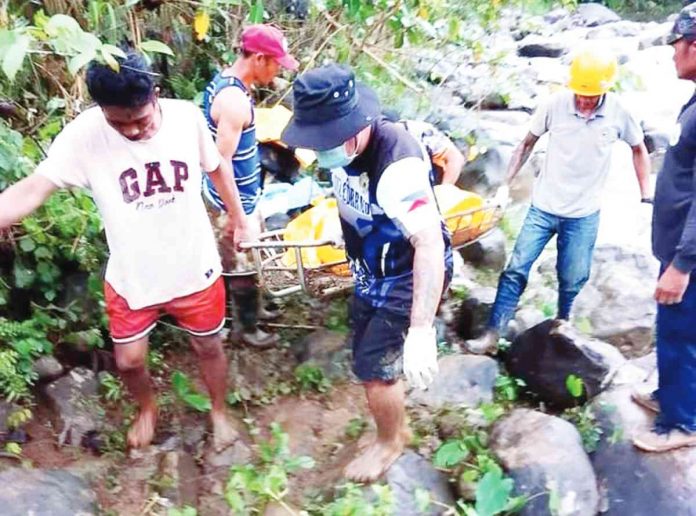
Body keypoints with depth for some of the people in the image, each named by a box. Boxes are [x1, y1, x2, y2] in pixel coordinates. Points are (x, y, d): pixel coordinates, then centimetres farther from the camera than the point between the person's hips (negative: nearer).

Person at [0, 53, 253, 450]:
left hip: (195, 269, 0)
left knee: (209, 346, 19)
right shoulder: (84, 135, -20)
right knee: (129, 360, 16)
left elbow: (216, 166, 2)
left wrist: (238, 216, 13)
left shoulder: (187, 116, -16)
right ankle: (148, 408, 51)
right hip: (130, 277, 0)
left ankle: (220, 412, 48)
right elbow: (32, 190, -25)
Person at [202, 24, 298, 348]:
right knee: (243, 263, 7)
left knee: (249, 256, 24)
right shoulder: (235, 100, -28)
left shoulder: (223, 80, 3)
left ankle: (252, 309, 43)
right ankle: (248, 327, 26)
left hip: (242, 193, 10)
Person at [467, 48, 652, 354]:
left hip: (584, 214, 0)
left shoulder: (618, 112, -9)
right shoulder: (556, 104, -11)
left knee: (572, 279, 10)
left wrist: (646, 196, 5)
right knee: (516, 270, -2)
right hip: (543, 206, 0)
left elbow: (638, 149, 8)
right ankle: (492, 335, 5)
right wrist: (505, 185, -2)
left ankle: (562, 321, 39)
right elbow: (527, 144, 1)